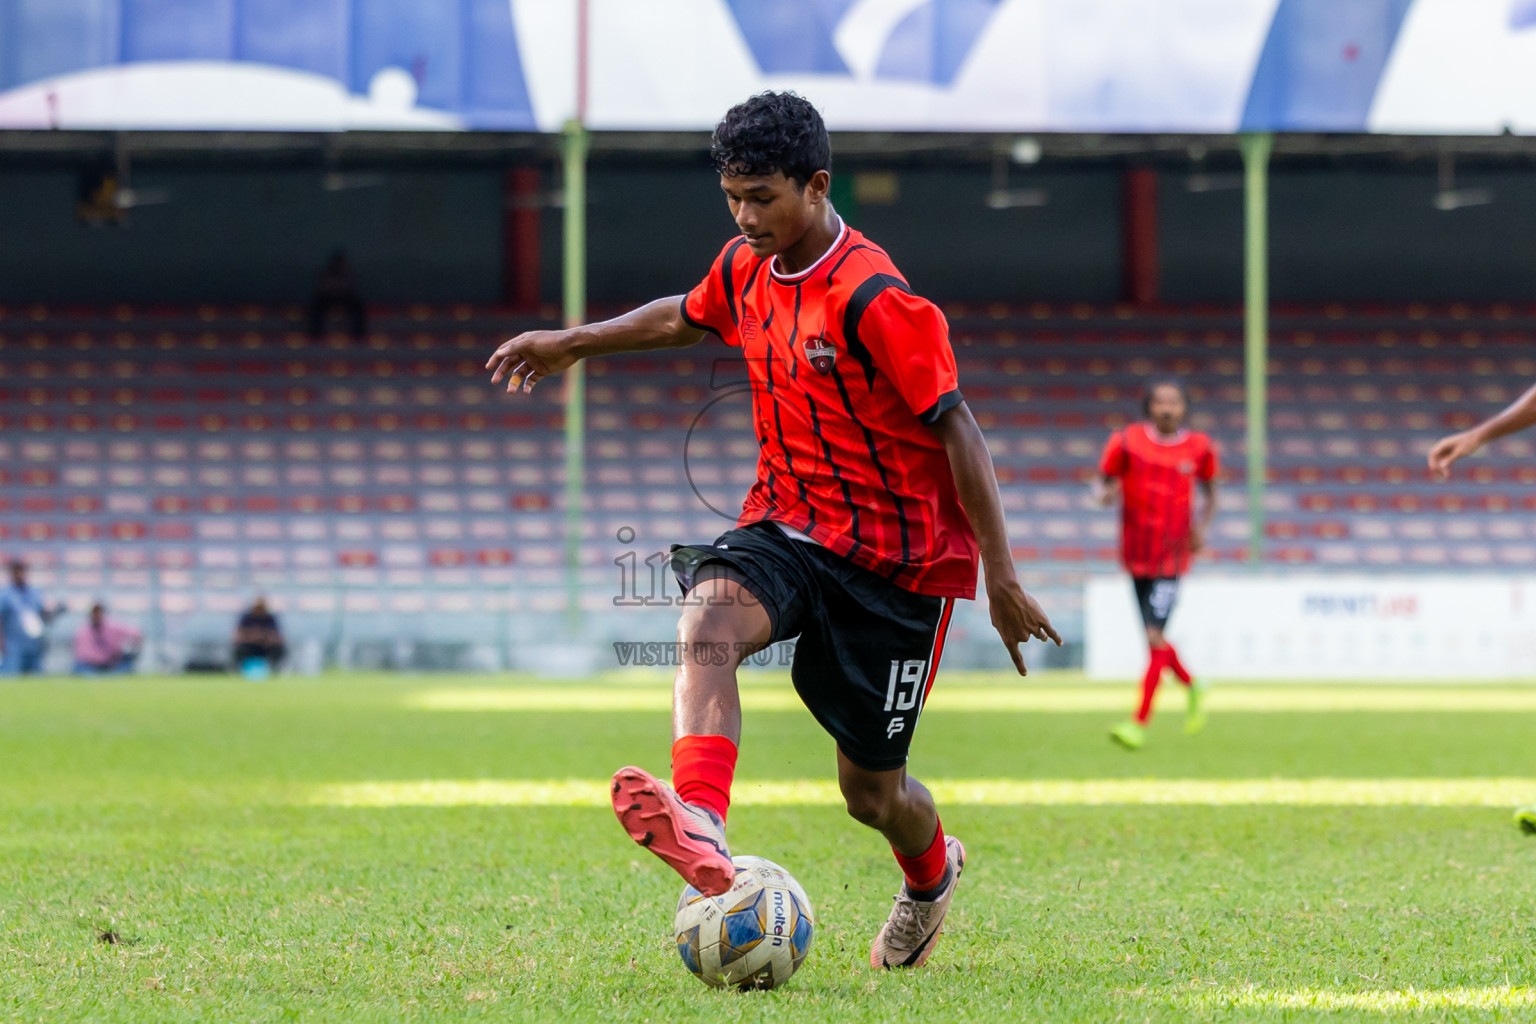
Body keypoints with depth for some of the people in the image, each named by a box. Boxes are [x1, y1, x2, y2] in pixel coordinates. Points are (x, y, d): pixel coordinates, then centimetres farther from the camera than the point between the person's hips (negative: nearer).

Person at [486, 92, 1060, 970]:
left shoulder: (872, 298, -20)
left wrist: (1002, 579, -19)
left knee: (870, 789, 4)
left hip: (899, 556, -6)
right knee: (709, 617, -30)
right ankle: (702, 826, -51)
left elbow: (958, 429, -18)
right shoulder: (747, 269, 3)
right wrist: (573, 344, 29)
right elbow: (687, 317, 27)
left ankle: (933, 873, 41)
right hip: (790, 526, 6)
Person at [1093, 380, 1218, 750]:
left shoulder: (1198, 447, 0)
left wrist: (1203, 526, -1)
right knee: (1155, 640, 11)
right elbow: (1102, 480, 4)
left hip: (1173, 556, -2)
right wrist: (1104, 493, -20)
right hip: (1137, 554, 2)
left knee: (1155, 636, -13)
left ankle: (1140, 723, -12)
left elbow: (1210, 490, 15)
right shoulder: (1127, 441, -2)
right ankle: (1192, 687, 40)